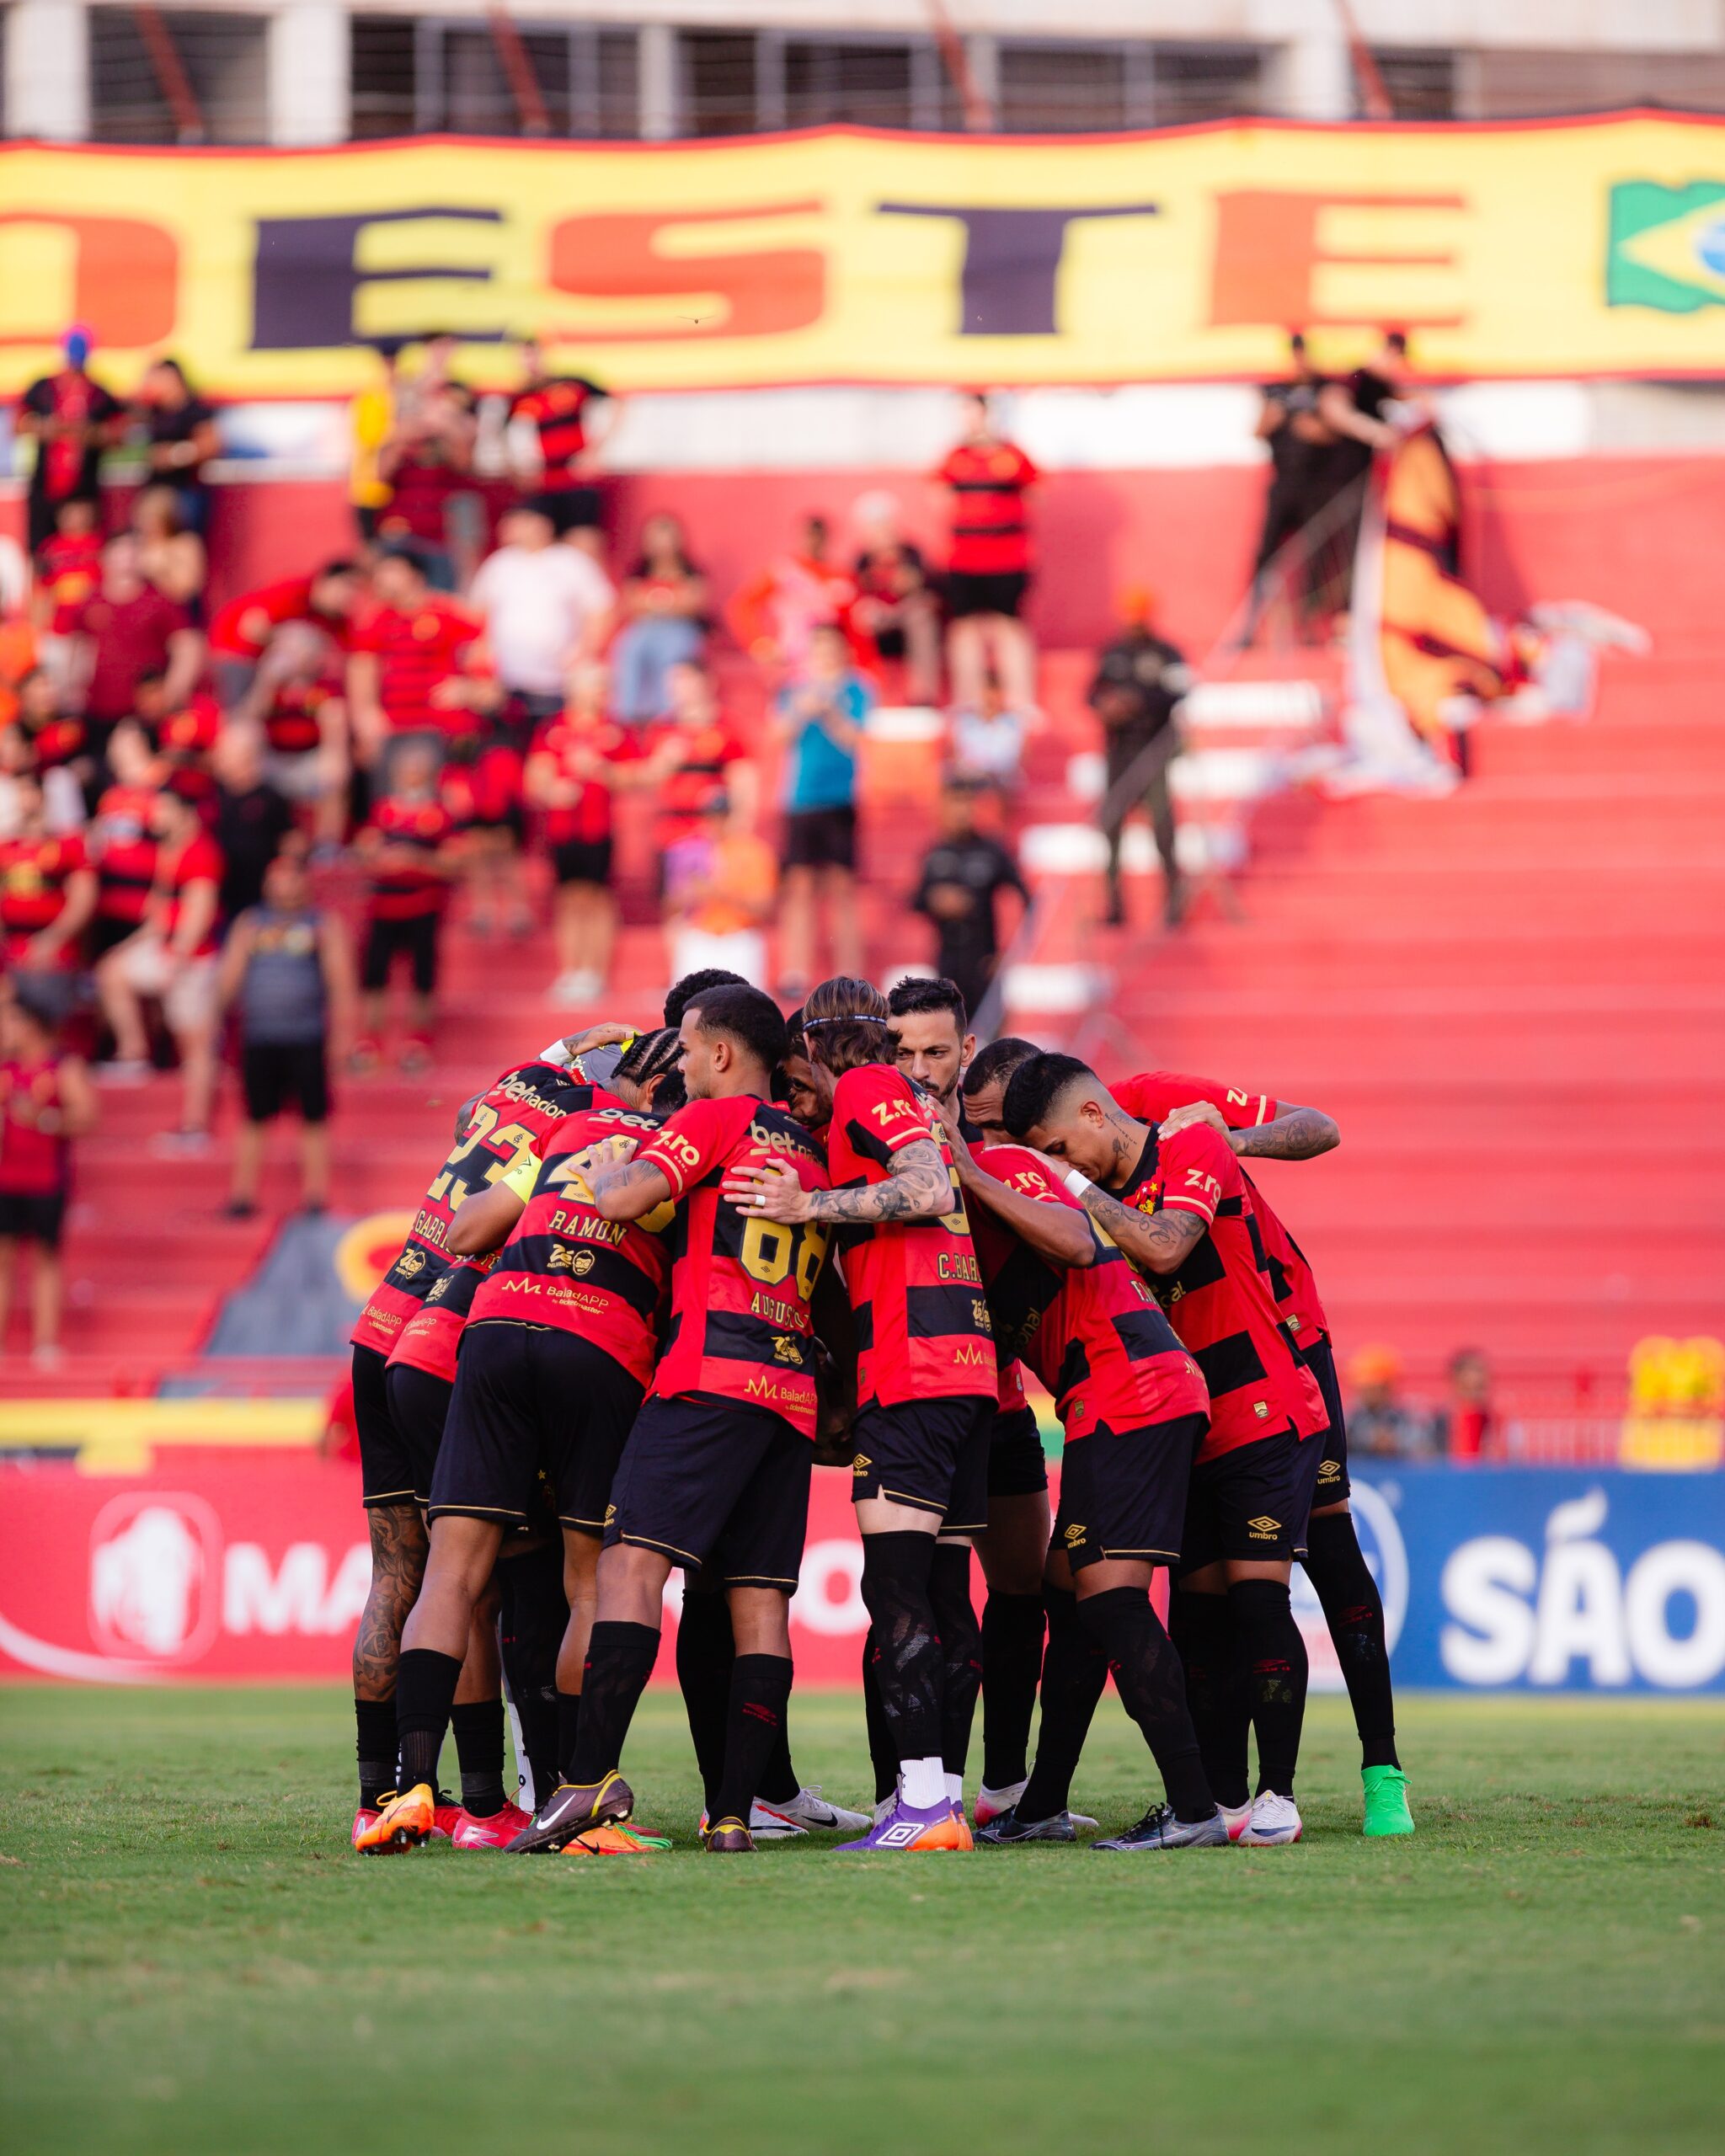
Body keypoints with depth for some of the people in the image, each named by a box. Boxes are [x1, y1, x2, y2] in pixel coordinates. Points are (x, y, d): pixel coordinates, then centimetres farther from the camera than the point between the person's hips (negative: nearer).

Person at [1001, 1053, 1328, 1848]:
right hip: (1190, 1431, 8)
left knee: (1256, 1590, -12)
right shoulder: (1108, 1196, 12)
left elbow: (1164, 1248, -25)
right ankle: (1223, 1802, 6)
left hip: (1269, 1416, -7)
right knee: (1197, 1605, 2)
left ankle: (1278, 1796, -6)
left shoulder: (1195, 1149, -9)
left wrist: (1073, 1187, -18)